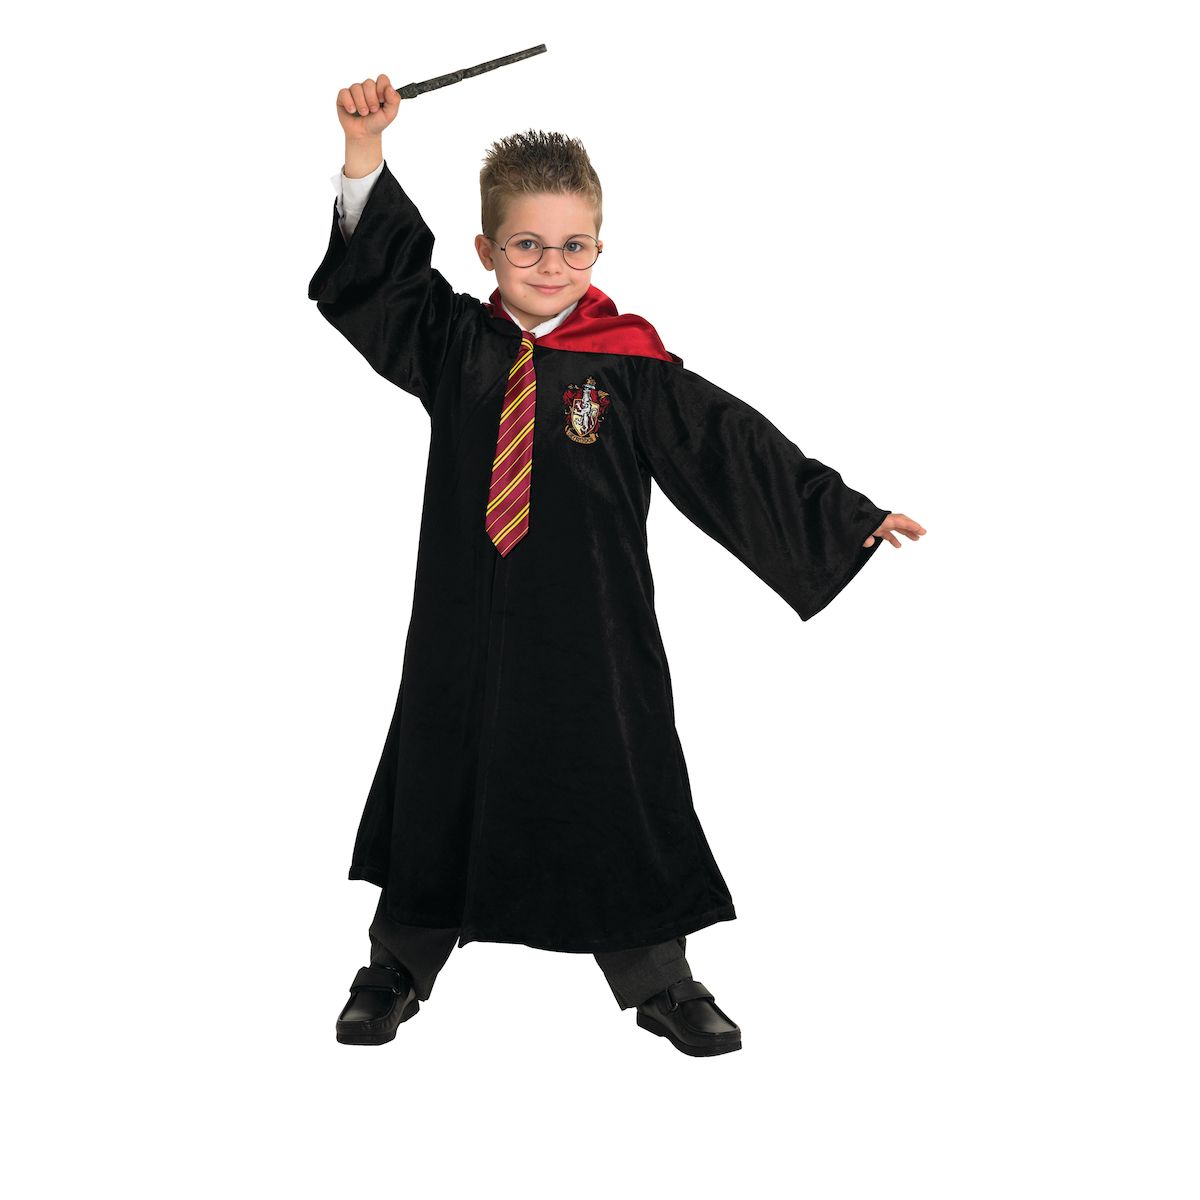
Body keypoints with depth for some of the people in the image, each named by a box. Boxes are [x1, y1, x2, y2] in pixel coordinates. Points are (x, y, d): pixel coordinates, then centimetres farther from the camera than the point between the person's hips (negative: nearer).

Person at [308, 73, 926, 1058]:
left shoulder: (632, 368, -6)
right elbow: (377, 266, 4)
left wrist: (848, 517, -8)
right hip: (465, 619, 2)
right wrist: (365, 147, -9)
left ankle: (658, 980, 26)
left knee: (617, 801, 6)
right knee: (440, 790, 13)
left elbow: (732, 448, -6)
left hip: (591, 627, -2)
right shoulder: (455, 343, 2)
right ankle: (400, 967, 32)